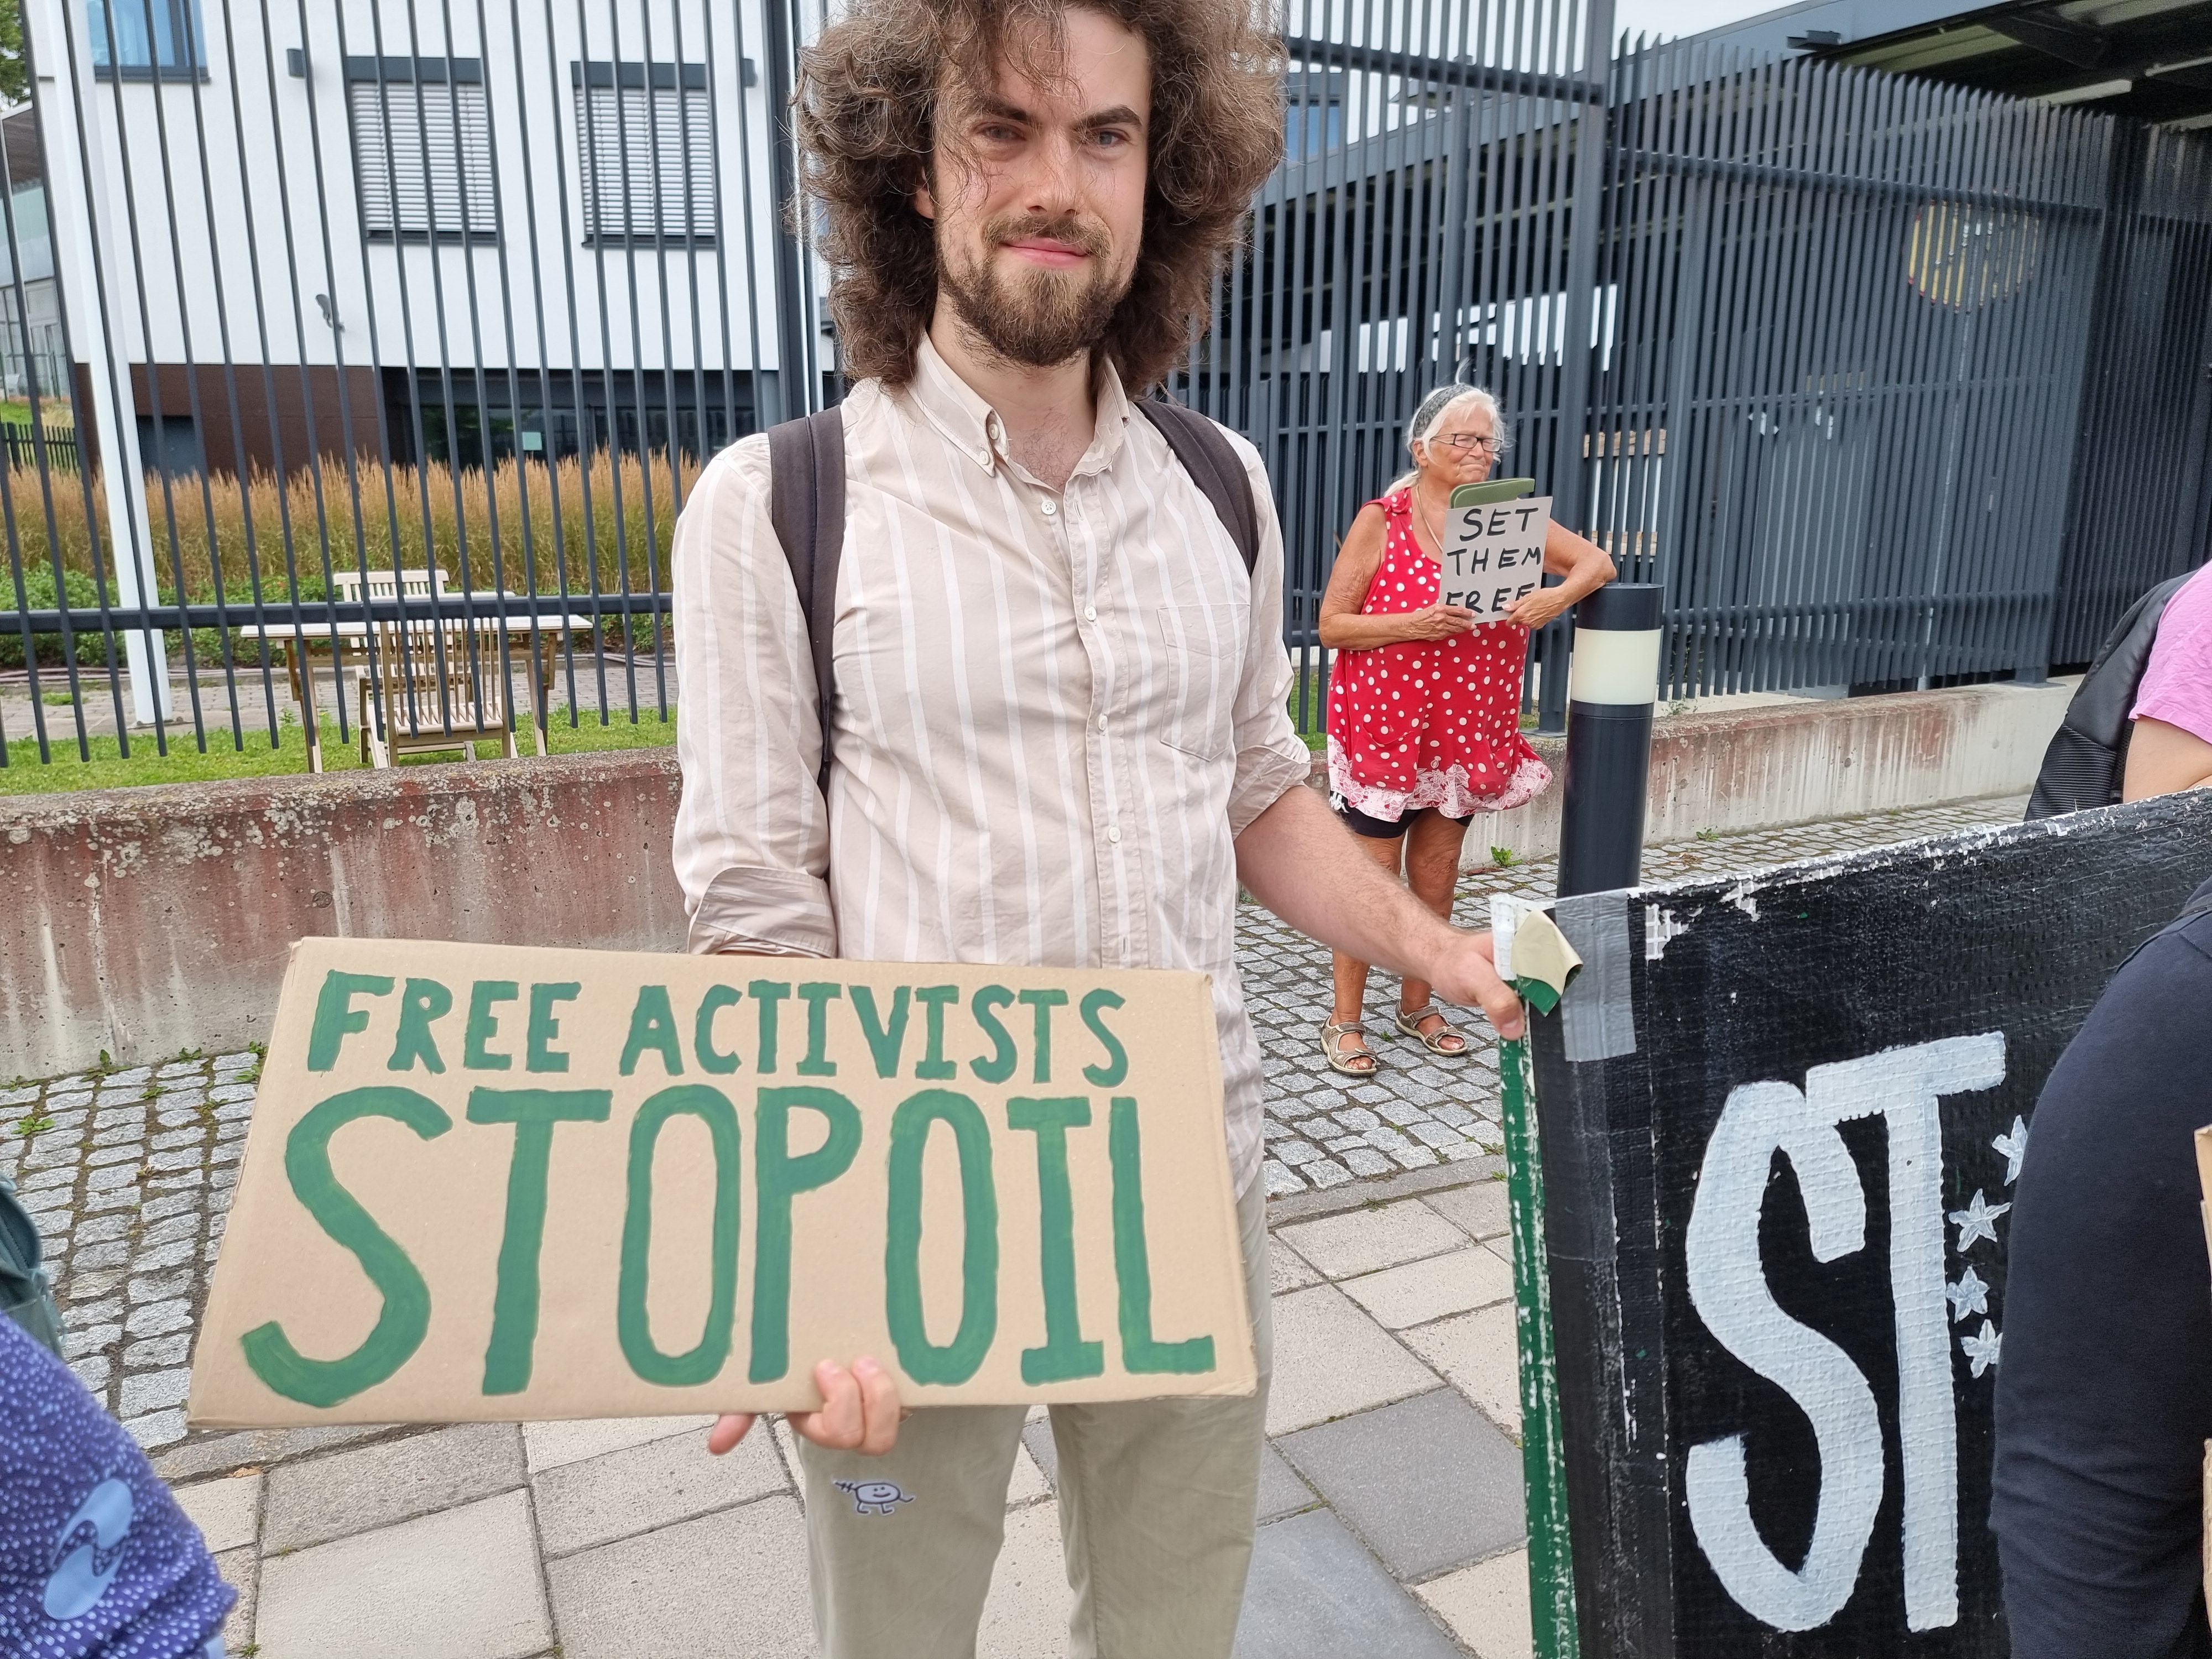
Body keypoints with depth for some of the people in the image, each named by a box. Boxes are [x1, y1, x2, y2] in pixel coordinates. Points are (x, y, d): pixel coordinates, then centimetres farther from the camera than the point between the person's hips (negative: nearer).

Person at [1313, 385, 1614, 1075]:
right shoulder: (1382, 520, -8)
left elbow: (1597, 561, 2)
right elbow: (1331, 626, -10)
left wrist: (1558, 595, -19)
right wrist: (1415, 624, -24)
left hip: (1466, 729, 5)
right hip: (1385, 725, -4)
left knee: (1437, 876, 15)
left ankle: (1417, 1004, 32)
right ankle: (1345, 1019, 14)